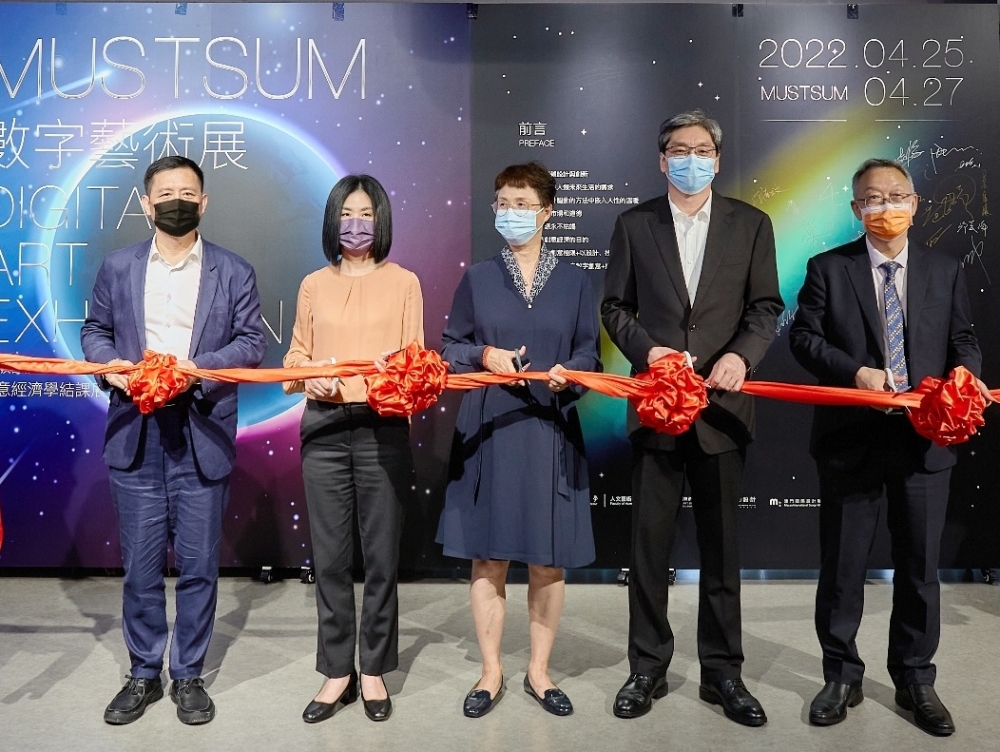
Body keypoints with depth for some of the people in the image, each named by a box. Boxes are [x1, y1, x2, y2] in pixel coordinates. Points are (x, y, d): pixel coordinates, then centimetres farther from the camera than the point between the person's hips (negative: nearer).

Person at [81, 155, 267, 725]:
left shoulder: (234, 272, 4)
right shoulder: (118, 267, 11)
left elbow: (252, 342, -1)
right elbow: (95, 329, 14)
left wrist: (197, 368, -16)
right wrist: (110, 363, -7)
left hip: (203, 436, -1)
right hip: (135, 434, 2)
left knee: (198, 565, 5)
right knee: (141, 565, 9)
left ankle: (189, 675, 22)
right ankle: (144, 674, 25)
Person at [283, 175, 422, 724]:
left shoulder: (403, 282, 6)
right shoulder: (314, 285, 12)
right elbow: (296, 354, 12)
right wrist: (310, 377, -8)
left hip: (383, 427, -2)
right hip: (324, 428, 2)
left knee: (381, 555, 4)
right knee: (330, 556, 5)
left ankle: (374, 671, 19)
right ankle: (337, 672, 19)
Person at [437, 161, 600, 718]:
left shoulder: (574, 281, 7)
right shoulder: (478, 279, 7)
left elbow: (590, 353, 5)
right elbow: (451, 348, 8)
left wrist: (568, 372, -15)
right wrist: (486, 355, -12)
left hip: (551, 433, 0)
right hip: (489, 431, 0)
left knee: (549, 560, 6)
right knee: (489, 557, 5)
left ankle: (540, 671, 23)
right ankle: (491, 672, 20)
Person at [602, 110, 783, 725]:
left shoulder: (751, 224, 6)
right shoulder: (634, 224, 7)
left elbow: (766, 307, 3)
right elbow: (616, 306, 6)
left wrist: (741, 355, -15)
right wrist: (646, 349, -12)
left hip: (722, 403, 0)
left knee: (722, 543, 9)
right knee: (649, 542, 6)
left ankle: (723, 671, 24)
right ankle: (648, 668, 21)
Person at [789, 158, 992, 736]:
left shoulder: (947, 271, 8)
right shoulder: (828, 269, 1)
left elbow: (964, 338, 10)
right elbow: (805, 336, -3)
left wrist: (965, 372, -12)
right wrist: (855, 371, -18)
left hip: (925, 438, 2)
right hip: (852, 439, -2)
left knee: (920, 568, 11)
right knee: (842, 567, 8)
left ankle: (916, 680, 28)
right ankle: (842, 677, 25)